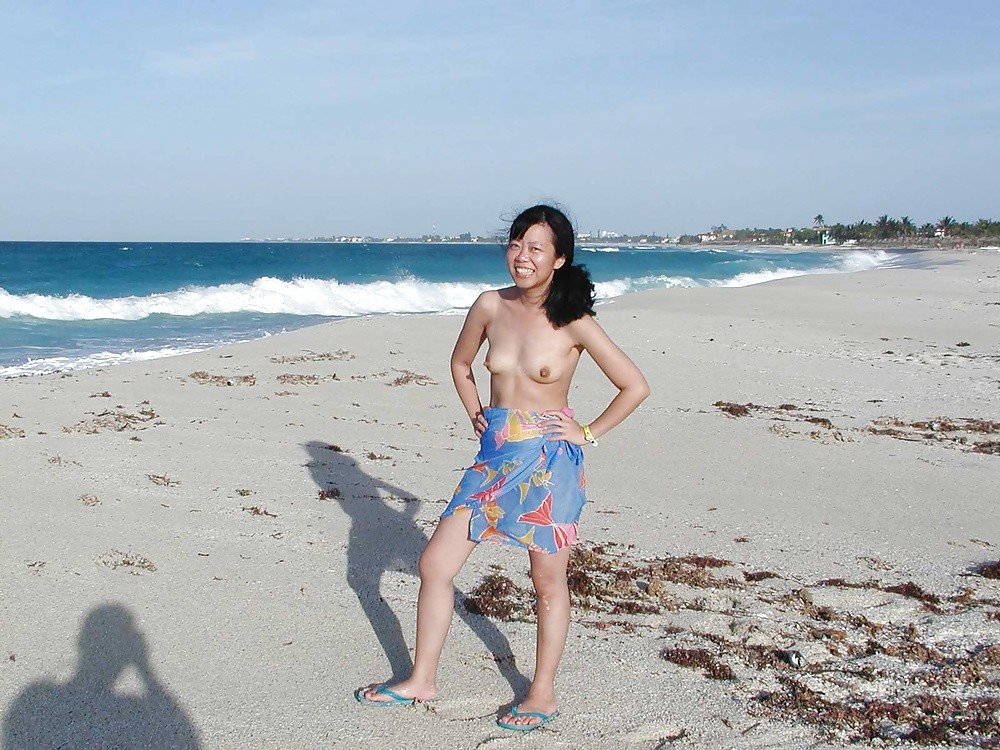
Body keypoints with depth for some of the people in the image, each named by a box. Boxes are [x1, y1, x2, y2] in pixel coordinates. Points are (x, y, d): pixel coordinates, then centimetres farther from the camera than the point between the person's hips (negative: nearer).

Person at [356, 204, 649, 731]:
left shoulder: (573, 322, -11)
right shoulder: (491, 306, 1)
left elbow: (635, 386, -6)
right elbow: (460, 363, 19)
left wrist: (589, 433, -5)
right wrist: (475, 414, 9)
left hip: (549, 460, -5)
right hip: (494, 456, 5)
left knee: (548, 584, 8)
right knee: (435, 564, 5)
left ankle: (543, 695, 25)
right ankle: (422, 680, 22)